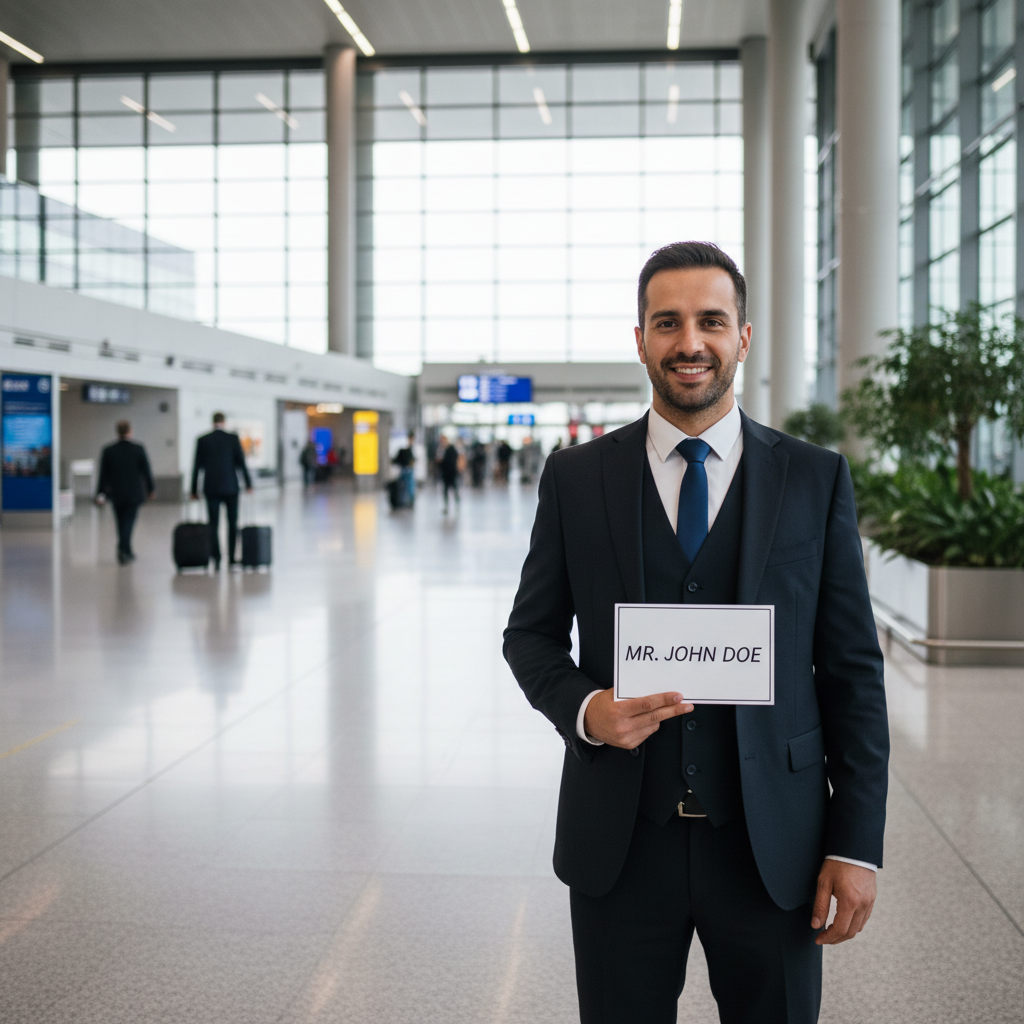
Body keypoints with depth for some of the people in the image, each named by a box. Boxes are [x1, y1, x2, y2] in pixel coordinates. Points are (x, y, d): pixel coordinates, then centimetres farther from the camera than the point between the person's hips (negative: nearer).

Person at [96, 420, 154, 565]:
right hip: (134, 493, -2)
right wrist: (150, 489, 8)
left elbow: (103, 474, -1)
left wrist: (101, 493, 3)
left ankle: (126, 552, 24)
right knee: (128, 522, 0)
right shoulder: (138, 450, -8)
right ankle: (124, 550, -13)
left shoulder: (108, 451, -4)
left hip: (116, 493, 2)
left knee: (122, 522, 15)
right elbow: (146, 471, -3)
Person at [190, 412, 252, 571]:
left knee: (213, 524, 2)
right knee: (233, 522, 11)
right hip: (230, 486, -1)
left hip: (211, 487, 1)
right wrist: (248, 483, 5)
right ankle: (232, 557, 9)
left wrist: (194, 490, 7)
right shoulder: (233, 438, -3)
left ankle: (216, 558, -8)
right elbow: (241, 462, -4)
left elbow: (197, 466, 2)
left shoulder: (202, 440, 0)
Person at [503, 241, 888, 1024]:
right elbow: (531, 634, 8)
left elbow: (853, 669, 1)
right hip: (620, 843, 1)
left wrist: (858, 843, -4)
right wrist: (583, 709, -13)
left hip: (772, 844, 0)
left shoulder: (816, 480, 1)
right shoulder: (575, 478, 2)